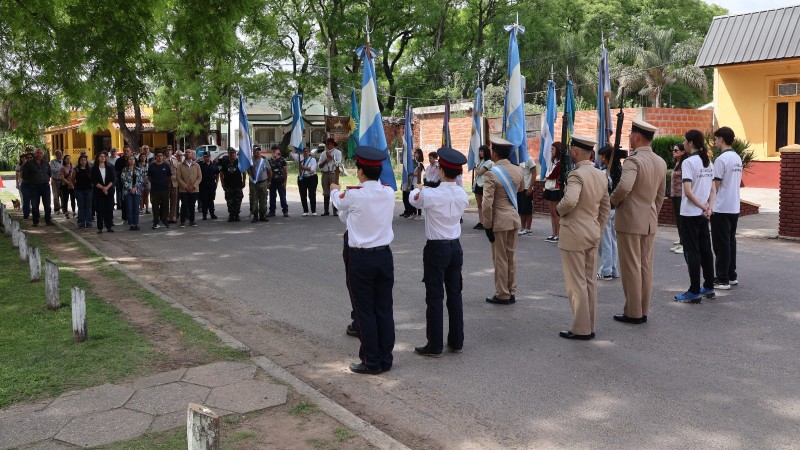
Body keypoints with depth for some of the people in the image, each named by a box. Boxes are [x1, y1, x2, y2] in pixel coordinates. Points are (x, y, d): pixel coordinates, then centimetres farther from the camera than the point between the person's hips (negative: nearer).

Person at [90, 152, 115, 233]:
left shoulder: (110, 167, 7)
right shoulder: (94, 169, 3)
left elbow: (113, 179, 1)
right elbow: (94, 181, -2)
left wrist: (107, 187, -11)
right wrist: (102, 188, -13)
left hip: (109, 191, 1)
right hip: (98, 191, -1)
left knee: (109, 208, 0)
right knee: (100, 209, -2)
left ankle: (109, 226, 6)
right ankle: (100, 228, 0)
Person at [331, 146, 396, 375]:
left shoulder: (353, 195, -13)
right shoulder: (389, 193, -1)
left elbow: (338, 202, 10)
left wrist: (334, 190, 34)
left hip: (361, 258, -4)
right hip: (384, 255, 5)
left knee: (365, 312, 4)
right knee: (384, 310, 10)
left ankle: (371, 362, 10)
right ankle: (385, 359, 19)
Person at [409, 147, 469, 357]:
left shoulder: (430, 194, -19)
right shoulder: (463, 195, -2)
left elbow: (413, 198, 1)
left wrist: (417, 188, 27)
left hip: (436, 248, -5)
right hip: (456, 247, 6)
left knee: (434, 296, 1)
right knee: (455, 294, 13)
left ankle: (435, 346, 7)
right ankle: (456, 342, 22)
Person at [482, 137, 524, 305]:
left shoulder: (491, 174, -16)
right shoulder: (518, 171, 3)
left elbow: (487, 203, -19)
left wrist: (487, 225, -12)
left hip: (499, 220, -6)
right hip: (514, 217, 6)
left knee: (500, 258, 4)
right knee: (511, 256, 15)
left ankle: (502, 295, 11)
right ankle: (511, 293, 22)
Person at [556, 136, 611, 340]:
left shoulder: (577, 174, -18)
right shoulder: (601, 176, 8)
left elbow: (570, 200, -35)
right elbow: (606, 208, 14)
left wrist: (559, 210, -14)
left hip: (574, 235, -8)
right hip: (593, 234, 8)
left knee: (576, 284, 0)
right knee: (590, 282, 13)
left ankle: (581, 329, 6)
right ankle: (589, 327, 20)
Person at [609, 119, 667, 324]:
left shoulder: (633, 161, -17)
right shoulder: (661, 163, 9)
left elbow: (624, 186, -33)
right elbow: (660, 195, 17)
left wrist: (613, 200, -15)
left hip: (629, 221, -8)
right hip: (650, 222, 8)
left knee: (631, 268, 0)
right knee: (646, 267, 12)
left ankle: (633, 313, 7)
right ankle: (643, 311, 19)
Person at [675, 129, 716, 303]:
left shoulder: (689, 162, -14)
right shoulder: (708, 162, 11)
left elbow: (688, 192, -21)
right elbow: (713, 190, 9)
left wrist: (703, 207, -13)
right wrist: (708, 208, -3)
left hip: (690, 213, -8)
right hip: (703, 214, 8)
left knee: (692, 252, -3)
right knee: (705, 250, 14)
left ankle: (694, 292, 1)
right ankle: (709, 288, 21)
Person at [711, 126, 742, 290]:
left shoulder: (721, 159, -16)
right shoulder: (738, 158, 10)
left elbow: (715, 186, -16)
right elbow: (737, 183, 16)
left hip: (721, 208, -8)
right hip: (734, 207, 8)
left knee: (721, 244, -3)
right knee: (730, 241, 14)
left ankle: (723, 280, 0)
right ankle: (732, 276, 21)